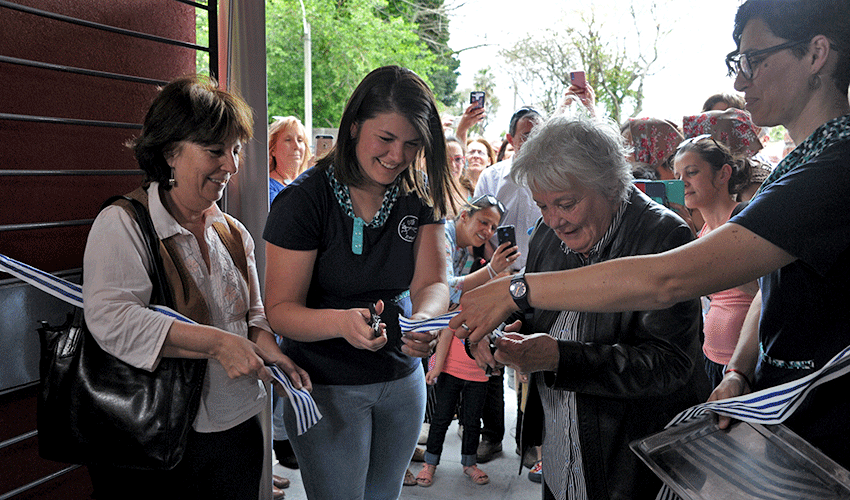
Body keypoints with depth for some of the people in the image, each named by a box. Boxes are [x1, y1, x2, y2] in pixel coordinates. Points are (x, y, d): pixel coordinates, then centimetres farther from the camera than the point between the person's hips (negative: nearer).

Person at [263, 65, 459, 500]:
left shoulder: (420, 197, -3)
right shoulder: (303, 200, -17)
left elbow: (432, 283, -10)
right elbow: (280, 310, -19)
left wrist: (424, 320, -33)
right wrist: (341, 321, -39)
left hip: (403, 382, 5)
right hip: (326, 387, -4)